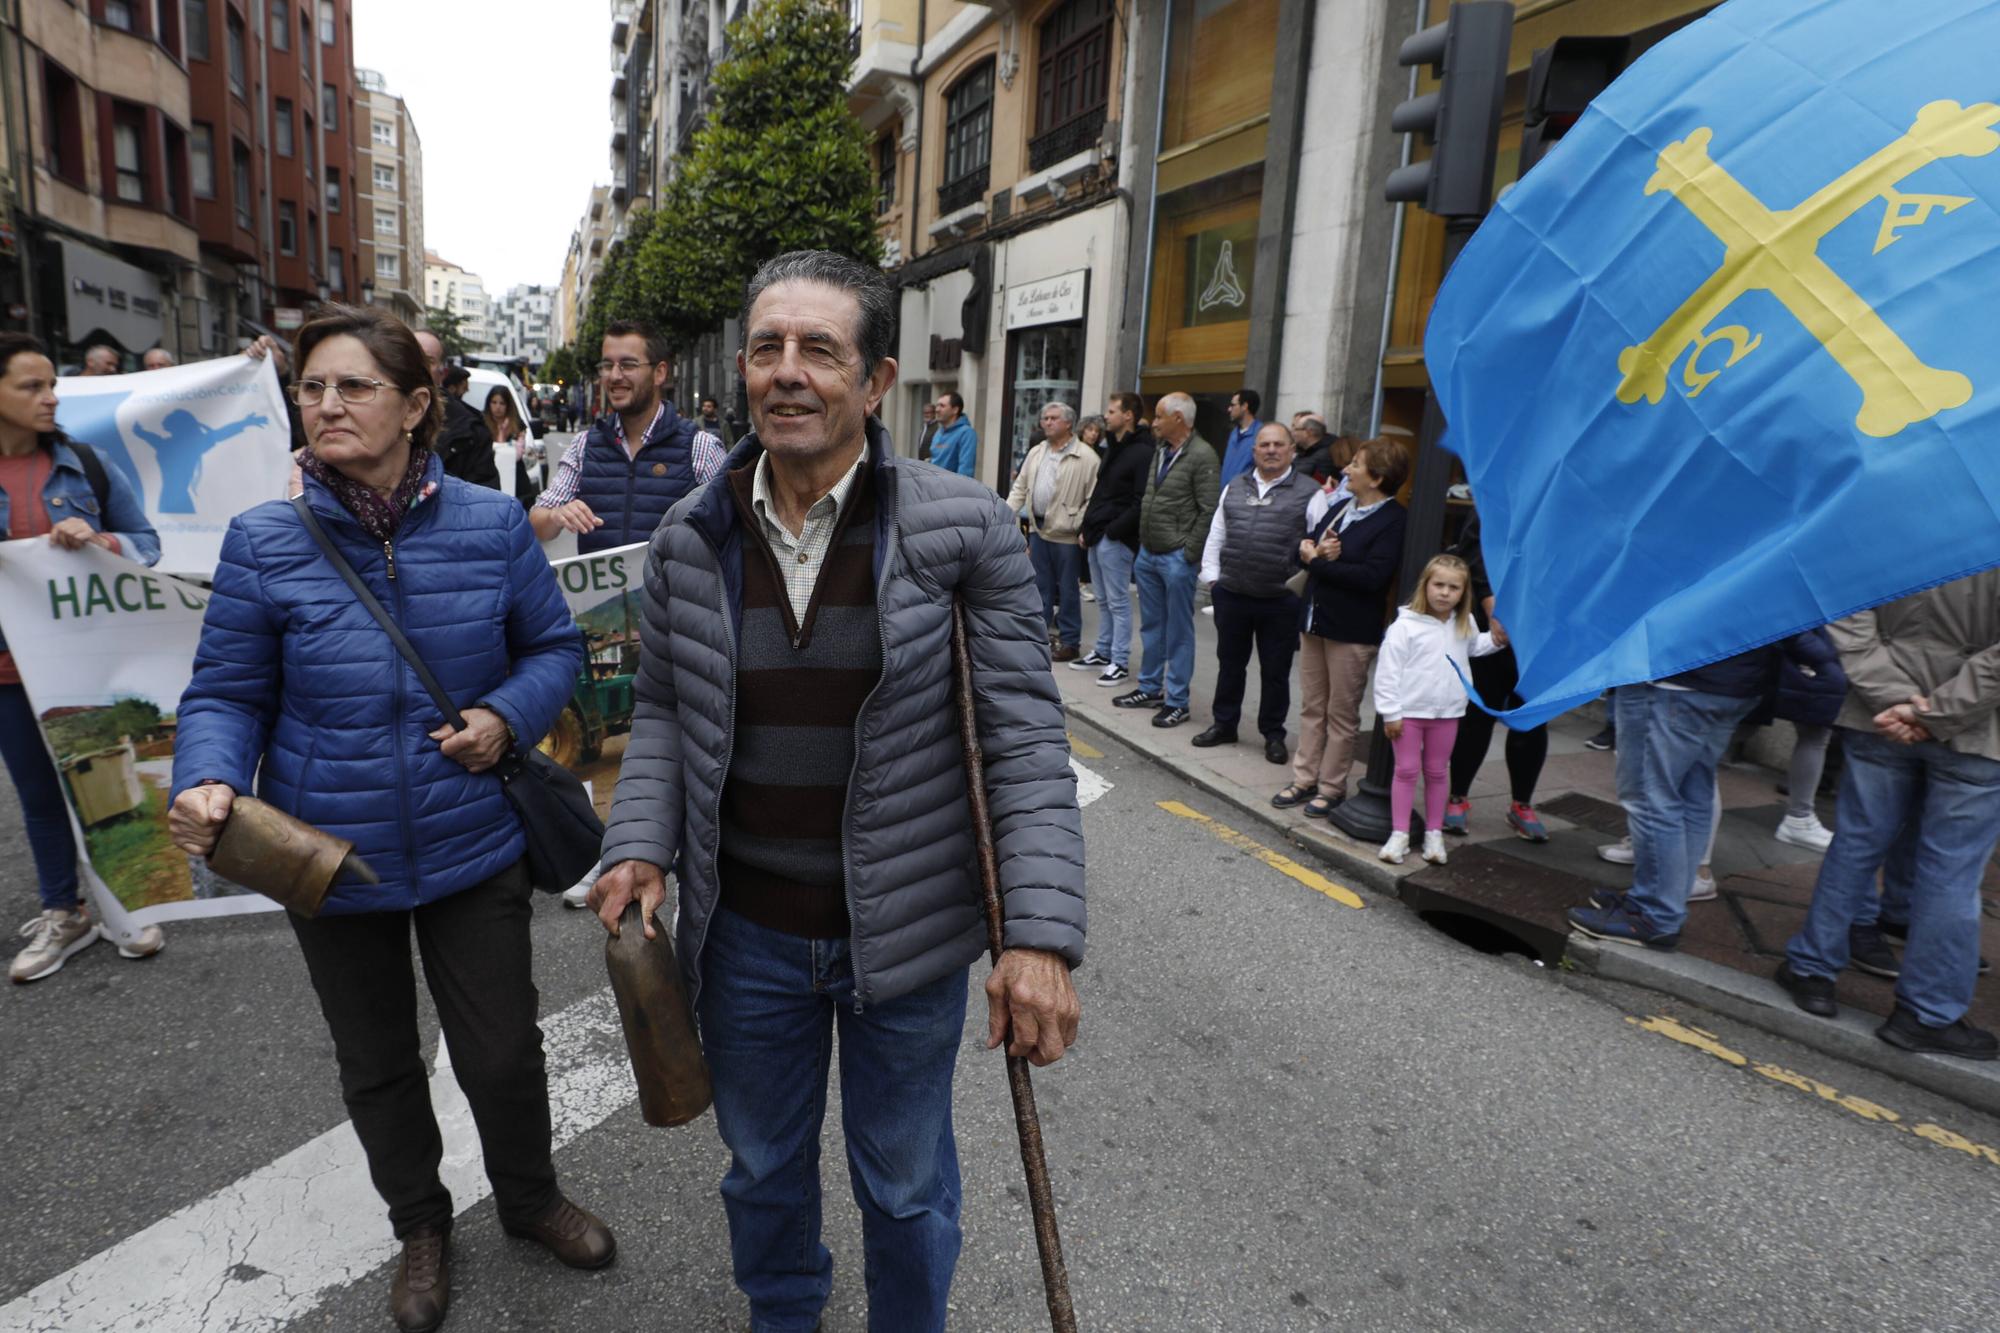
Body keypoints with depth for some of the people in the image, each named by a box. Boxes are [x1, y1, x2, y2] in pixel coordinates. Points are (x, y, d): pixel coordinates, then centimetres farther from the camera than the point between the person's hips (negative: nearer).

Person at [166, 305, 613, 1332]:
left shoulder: (491, 524, -8)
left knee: (502, 1052, 13)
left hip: (473, 848, 0)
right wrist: (206, 782, -24)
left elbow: (555, 647, 2)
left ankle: (529, 1198, 45)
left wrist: (507, 715, -16)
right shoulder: (264, 542, -10)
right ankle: (420, 1227, 49)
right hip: (330, 856, 1)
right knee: (377, 1065, 21)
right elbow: (225, 695, -4)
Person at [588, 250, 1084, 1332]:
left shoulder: (964, 531, -15)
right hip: (746, 929, 3)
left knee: (905, 1186, 21)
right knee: (762, 1167, 27)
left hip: (907, 932, -3)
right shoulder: (689, 541, -4)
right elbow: (661, 712, 7)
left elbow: (1024, 736, -14)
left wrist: (1042, 935, -21)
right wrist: (641, 845, -8)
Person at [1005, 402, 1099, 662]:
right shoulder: (1036, 453, 11)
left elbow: (1094, 499, -12)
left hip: (1066, 534, -6)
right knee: (1040, 585, 13)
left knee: (1066, 589, 3)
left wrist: (1085, 529, -19)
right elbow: (1020, 488, 14)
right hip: (1038, 529, 6)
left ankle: (1069, 642, 12)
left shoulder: (1086, 458, -10)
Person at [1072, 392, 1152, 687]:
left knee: (1118, 602, -3)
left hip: (1116, 540, -9)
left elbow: (1141, 504, -20)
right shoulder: (1113, 448, 16)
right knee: (1103, 601, 15)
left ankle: (1120, 663, 4)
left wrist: (1113, 531, -19)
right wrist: (1088, 528, 14)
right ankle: (1103, 653, 25)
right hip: (1098, 537, 9)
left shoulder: (1142, 453, -14)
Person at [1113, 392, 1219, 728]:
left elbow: (1209, 511, -16)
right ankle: (1150, 688, 28)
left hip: (1177, 558, -8)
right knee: (1151, 626, 16)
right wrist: (1142, 543, 14)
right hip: (1148, 553, 8)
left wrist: (1190, 555, -16)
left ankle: (1176, 701, 8)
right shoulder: (1161, 451, 12)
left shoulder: (1201, 456, -14)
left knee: (1178, 632, 1)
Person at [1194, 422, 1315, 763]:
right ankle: (1224, 725, 31)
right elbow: (1216, 536, 13)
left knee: (1275, 671, 8)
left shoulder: (1308, 492, -4)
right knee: (1229, 664, 16)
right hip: (1231, 595, 4)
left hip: (1281, 602, -4)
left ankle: (1273, 735, 22)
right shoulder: (1234, 488, 10)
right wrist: (1211, 577, 7)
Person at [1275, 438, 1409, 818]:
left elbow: (1372, 575, -24)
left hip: (1352, 631, -7)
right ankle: (1304, 780, 23)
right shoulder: (1341, 508, 10)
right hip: (1314, 619, 7)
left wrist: (1318, 562, -17)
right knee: (1311, 707, 14)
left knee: (1341, 713, 5)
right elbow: (1304, 545, 9)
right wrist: (1315, 551, -14)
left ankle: (1331, 788, 17)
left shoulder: (1394, 521, -13)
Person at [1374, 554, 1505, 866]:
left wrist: (1495, 639, 7)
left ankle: (1434, 833, 22)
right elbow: (1388, 670, -15)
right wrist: (1390, 712, -14)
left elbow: (1474, 647, 28)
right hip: (1409, 711, -4)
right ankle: (1399, 834, 10)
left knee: (1436, 772, 13)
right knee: (1406, 770, 3)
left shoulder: (1464, 624, 4)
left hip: (1447, 712, 4)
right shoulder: (1406, 625, -15)